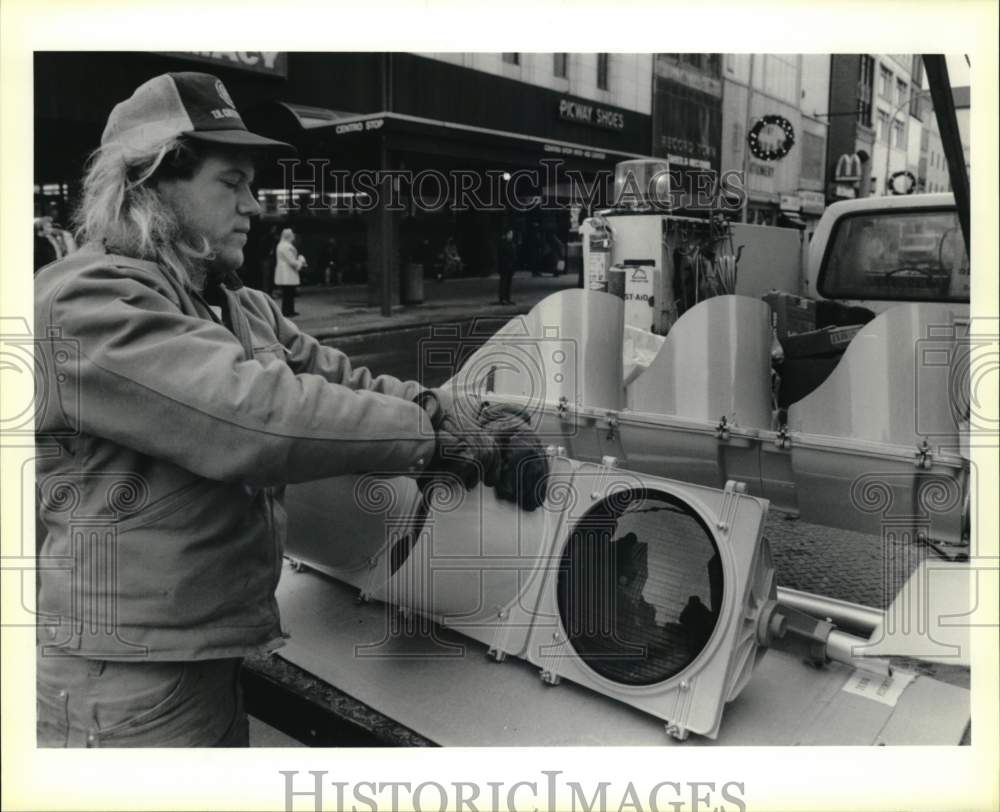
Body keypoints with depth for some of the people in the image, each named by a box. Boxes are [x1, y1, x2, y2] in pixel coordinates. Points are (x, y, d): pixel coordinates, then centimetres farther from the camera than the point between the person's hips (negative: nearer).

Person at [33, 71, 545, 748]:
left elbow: (343, 380, 5)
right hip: (128, 676, -8)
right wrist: (434, 436, -27)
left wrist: (466, 413, -11)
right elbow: (250, 411, -31)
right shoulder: (86, 302, -19)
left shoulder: (245, 309, 11)